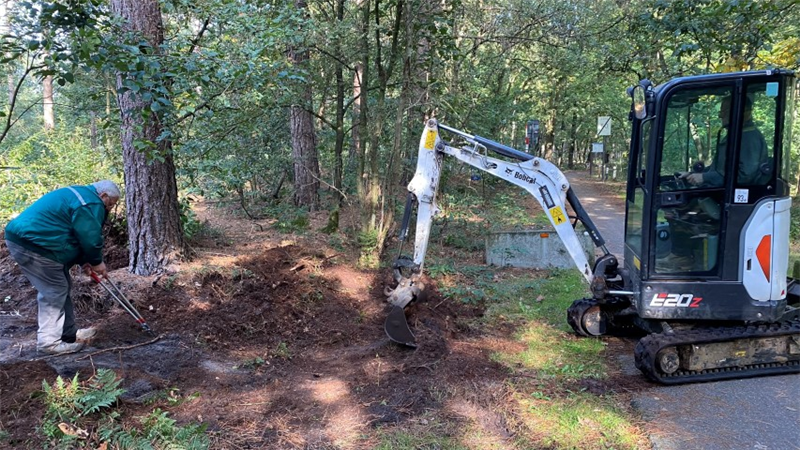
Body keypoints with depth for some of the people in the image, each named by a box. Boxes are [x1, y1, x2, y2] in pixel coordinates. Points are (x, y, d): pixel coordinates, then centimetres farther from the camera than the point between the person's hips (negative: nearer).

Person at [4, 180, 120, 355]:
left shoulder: (79, 195, 21)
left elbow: (76, 235, 24)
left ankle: (68, 333, 25)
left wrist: (84, 261, 17)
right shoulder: (91, 204, -13)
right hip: (33, 244, -11)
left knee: (60, 287, 16)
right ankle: (49, 341, 3)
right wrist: (97, 262, 3)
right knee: (54, 291, -3)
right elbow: (90, 239, -14)